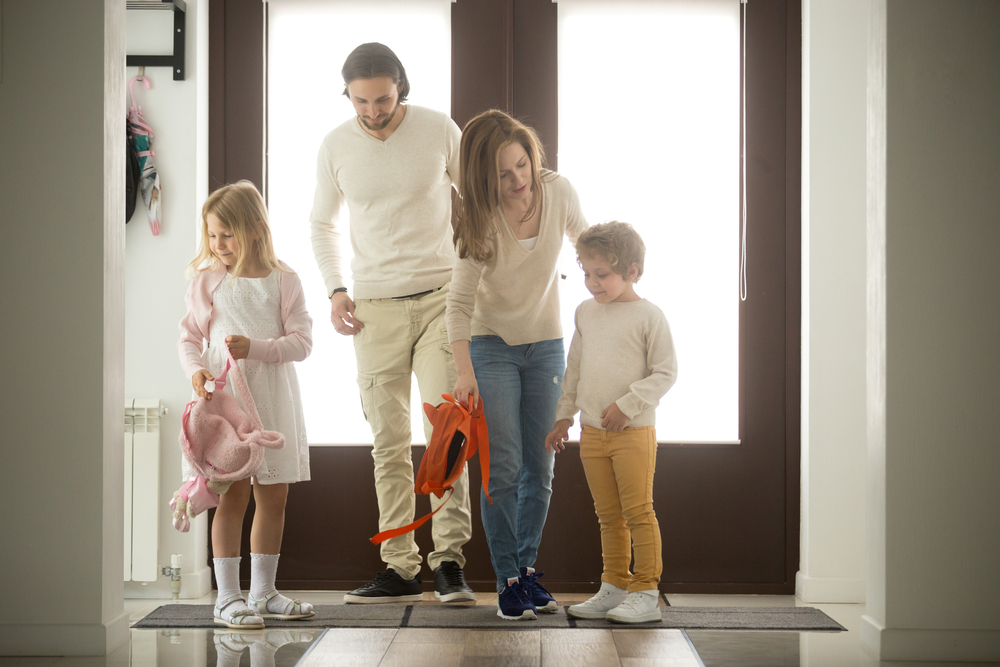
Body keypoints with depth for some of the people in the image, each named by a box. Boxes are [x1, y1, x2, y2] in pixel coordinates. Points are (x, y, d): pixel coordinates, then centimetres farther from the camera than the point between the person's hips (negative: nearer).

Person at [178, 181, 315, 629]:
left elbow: (302, 341, -4)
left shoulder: (283, 281, 1)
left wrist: (255, 347, -17)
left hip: (273, 400, 2)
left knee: (273, 496, 8)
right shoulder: (208, 280, 2)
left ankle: (263, 592, 20)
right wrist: (196, 369, -14)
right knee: (233, 495, -5)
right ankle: (227, 597, 2)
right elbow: (189, 337, 6)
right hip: (225, 398, -2)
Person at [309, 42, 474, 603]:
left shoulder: (438, 130, -3)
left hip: (441, 295, -2)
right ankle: (401, 568, 7)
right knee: (389, 442, 2)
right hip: (375, 307, 2)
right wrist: (335, 289, 4)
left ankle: (450, 559, -7)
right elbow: (323, 222, 16)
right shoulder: (336, 147, 2)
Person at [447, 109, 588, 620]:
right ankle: (508, 581, 0)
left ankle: (527, 568, 19)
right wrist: (464, 373, -27)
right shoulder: (481, 218, -18)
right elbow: (460, 301, -19)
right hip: (492, 346, -3)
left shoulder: (559, 192, -12)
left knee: (540, 468, 6)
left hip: (546, 345, 3)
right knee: (504, 467, -9)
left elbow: (586, 243, 10)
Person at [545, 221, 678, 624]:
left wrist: (627, 404, -15)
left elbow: (665, 372, -8)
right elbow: (575, 369, 19)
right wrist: (564, 416, 17)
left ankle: (646, 592, 2)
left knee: (638, 512, -4)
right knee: (608, 515, 11)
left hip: (634, 431, -6)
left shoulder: (648, 316, -7)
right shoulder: (585, 313, 11)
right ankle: (614, 587, 18)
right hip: (592, 432, 6)